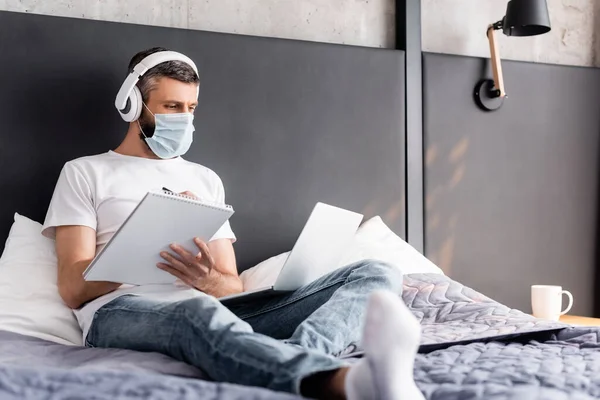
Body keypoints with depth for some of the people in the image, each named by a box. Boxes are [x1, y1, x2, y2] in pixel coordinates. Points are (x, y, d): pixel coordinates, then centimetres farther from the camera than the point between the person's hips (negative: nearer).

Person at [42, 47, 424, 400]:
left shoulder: (206, 180, 26)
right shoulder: (85, 173, 14)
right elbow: (73, 289, 3)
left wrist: (206, 279, -9)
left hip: (216, 311, 5)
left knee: (377, 274, -13)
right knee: (200, 313, -43)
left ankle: (299, 355, -50)